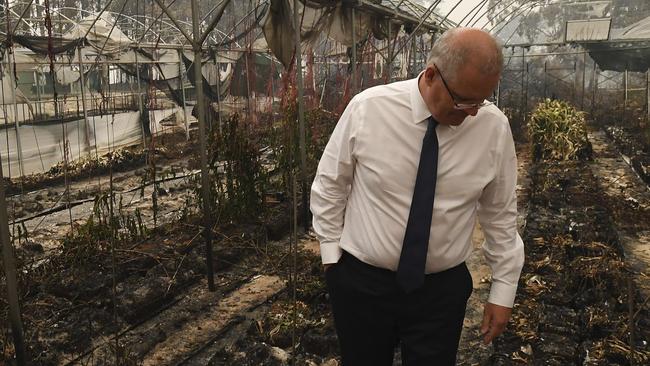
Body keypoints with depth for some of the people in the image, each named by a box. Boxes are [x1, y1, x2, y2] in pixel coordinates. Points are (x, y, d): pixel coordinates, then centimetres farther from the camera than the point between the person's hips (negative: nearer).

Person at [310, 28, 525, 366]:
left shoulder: (495, 127, -10)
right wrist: (331, 252, 0)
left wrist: (503, 290, 4)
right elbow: (329, 185, -3)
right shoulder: (367, 108, -15)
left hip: (442, 290, 1)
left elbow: (500, 214, 0)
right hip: (361, 282, 0)